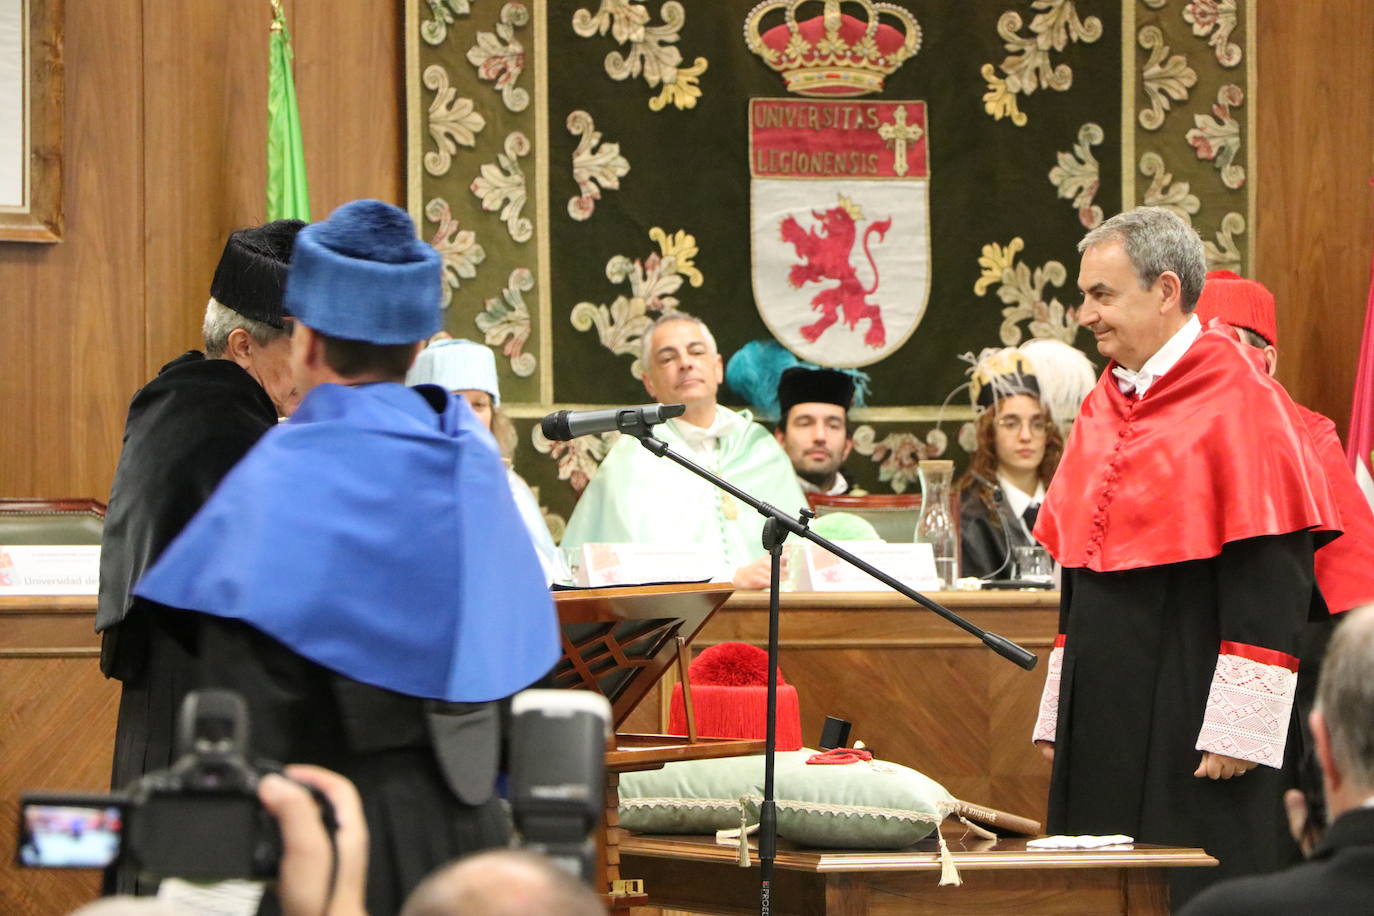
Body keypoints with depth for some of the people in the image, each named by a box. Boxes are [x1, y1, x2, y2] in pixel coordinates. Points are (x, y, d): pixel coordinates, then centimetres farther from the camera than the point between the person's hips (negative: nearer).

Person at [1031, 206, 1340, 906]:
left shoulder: (1241, 405, -10)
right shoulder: (1104, 407, 13)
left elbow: (1270, 586, -16)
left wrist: (1236, 732, -21)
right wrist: (1059, 716, 14)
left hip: (1190, 712, -7)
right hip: (1107, 714, 7)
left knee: (1197, 894, -6)